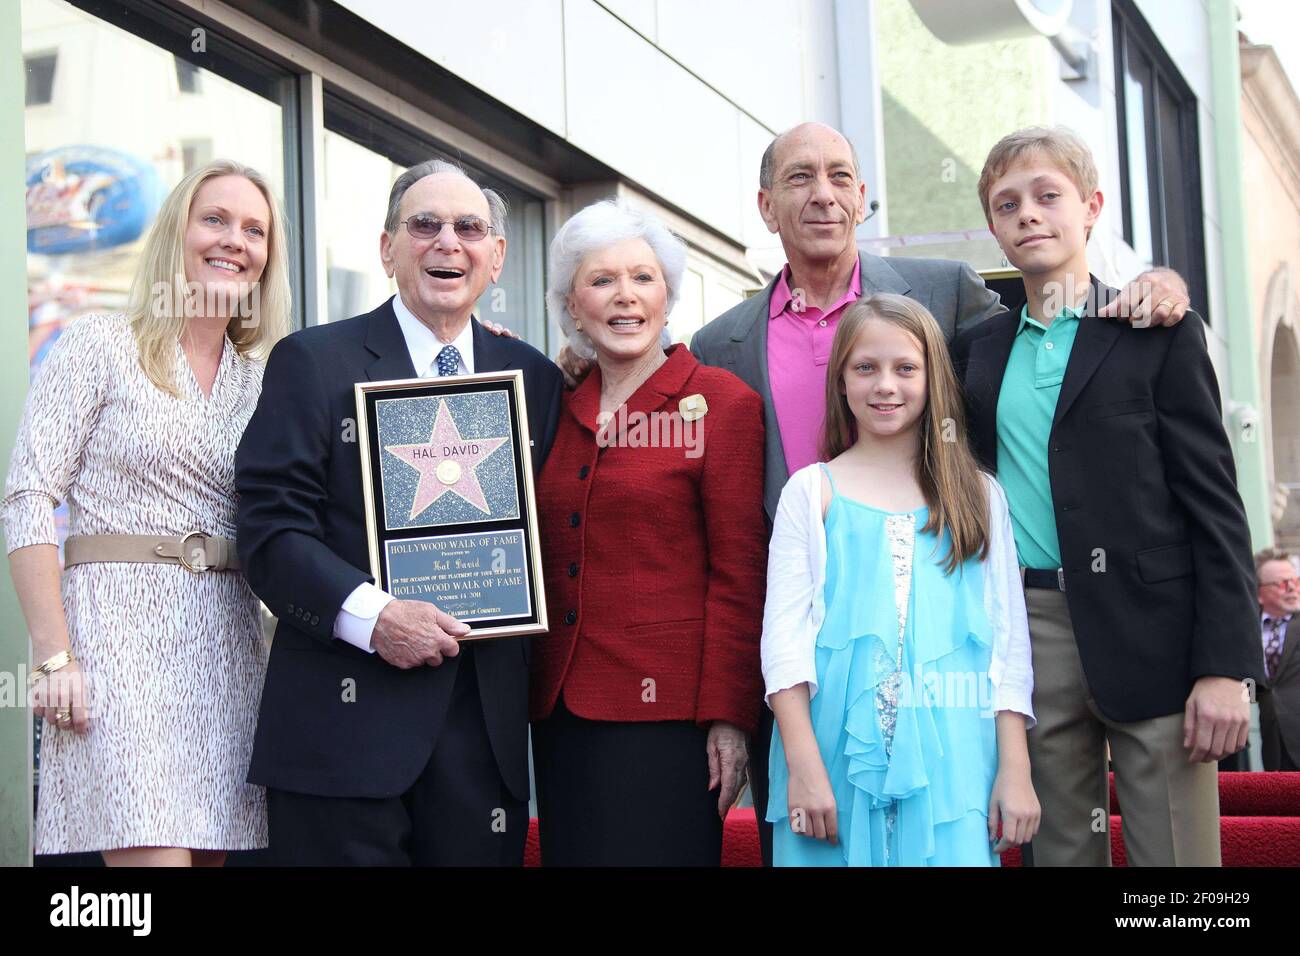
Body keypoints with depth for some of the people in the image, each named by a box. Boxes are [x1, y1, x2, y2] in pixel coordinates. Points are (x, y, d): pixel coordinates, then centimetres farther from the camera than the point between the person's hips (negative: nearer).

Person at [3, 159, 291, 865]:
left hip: (227, 643, 5)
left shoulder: (260, 381, 15)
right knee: (156, 855, -14)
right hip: (119, 636, -5)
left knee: (210, 848, 3)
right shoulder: (100, 345, 0)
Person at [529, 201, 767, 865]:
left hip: (665, 710, -5)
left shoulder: (720, 402, -2)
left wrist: (728, 716, -11)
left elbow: (739, 572, -7)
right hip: (560, 710, 5)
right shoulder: (559, 407, 12)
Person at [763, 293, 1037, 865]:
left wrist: (1015, 768, 0)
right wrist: (803, 765, -10)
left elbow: (1009, 638, 9)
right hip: (837, 753, -1)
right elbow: (784, 633, 0)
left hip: (951, 759, 1)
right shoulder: (812, 491, 6)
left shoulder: (978, 496, 11)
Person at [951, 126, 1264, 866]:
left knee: (1176, 854, -5)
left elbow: (1214, 503, -3)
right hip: (1027, 634, 4)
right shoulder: (980, 348, 15)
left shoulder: (1159, 331, 2)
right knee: (1060, 850, 7)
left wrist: (1226, 665, -10)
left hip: (1147, 633, -4)